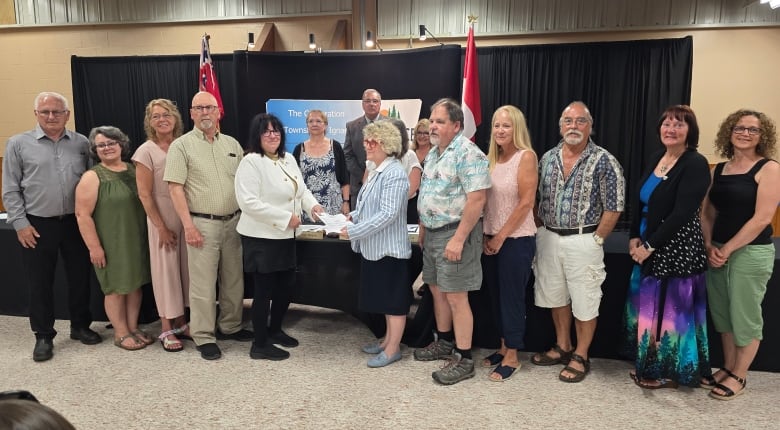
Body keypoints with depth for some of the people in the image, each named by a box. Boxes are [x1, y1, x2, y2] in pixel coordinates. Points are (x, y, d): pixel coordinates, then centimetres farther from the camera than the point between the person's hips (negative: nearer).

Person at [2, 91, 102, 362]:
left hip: (76, 223, 2)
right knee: (39, 283, 7)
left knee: (80, 277, 10)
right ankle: (43, 336, 21)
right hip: (37, 225, -1)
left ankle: (80, 326, 28)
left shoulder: (81, 143, 5)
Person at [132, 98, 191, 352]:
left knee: (185, 268, 10)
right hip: (162, 218, -4)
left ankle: (181, 321, 25)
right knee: (165, 270, 3)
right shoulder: (146, 151, -8)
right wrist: (162, 227, -12)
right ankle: (166, 330, 15)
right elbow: (144, 194, -10)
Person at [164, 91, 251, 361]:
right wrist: (188, 225, -15)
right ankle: (204, 337, 13)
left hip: (234, 222, 5)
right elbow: (175, 188, -9)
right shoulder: (181, 146, -4)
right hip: (202, 224, -5)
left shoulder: (232, 144, 11)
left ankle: (231, 326, 29)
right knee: (203, 283, 1)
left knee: (234, 279, 13)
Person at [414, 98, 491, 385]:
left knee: (456, 297, -3)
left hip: (455, 233, -9)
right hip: (432, 232, 9)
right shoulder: (433, 153, 13)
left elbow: (476, 199, -22)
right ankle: (444, 342, 34)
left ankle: (464, 360, 8)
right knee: (437, 291, 17)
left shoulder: (468, 153, -16)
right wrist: (423, 229, 17)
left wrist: (458, 239, -24)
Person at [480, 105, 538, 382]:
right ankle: (504, 347, 28)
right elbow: (484, 200, 11)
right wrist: (485, 235, 2)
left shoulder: (526, 156, -10)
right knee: (496, 295, 13)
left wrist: (502, 235, -12)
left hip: (517, 239, -6)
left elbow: (526, 202, -15)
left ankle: (512, 356, 16)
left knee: (512, 297, 3)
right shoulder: (491, 159, 9)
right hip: (491, 239, 6)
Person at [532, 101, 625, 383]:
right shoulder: (548, 158, 6)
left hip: (583, 241, -5)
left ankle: (580, 357, 22)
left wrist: (596, 240, -10)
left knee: (584, 302, 5)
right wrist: (541, 231, 7)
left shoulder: (604, 162, -9)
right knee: (555, 296, 16)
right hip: (549, 238, 5)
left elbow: (613, 207, -10)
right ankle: (562, 347, 34)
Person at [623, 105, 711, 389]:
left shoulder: (695, 164, -14)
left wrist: (650, 245, -17)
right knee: (649, 306, 16)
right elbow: (639, 203, 11)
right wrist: (634, 237, 0)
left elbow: (682, 213, -20)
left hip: (676, 249, -7)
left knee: (671, 309, 3)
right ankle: (649, 364, 31)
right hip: (648, 247, 8)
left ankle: (670, 372, 20)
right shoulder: (656, 159, 9)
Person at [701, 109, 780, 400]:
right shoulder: (719, 169, 9)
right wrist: (709, 246, -3)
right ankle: (727, 368, 27)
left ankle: (739, 376, 18)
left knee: (745, 316, 4)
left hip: (751, 253, -6)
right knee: (722, 313, 12)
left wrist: (727, 249, -15)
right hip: (718, 252, 6)